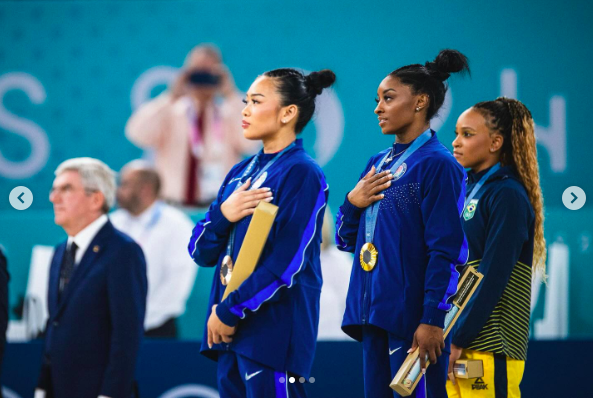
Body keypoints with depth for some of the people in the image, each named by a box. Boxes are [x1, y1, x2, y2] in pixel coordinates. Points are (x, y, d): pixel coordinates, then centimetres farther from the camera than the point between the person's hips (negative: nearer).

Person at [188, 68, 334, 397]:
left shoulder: (301, 173, -8)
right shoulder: (241, 172, 16)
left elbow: (286, 263, -16)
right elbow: (201, 253, 13)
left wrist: (231, 311, -13)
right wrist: (223, 214, -7)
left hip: (273, 330, -8)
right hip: (232, 332, 8)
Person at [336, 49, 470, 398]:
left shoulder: (436, 164, -8)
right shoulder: (378, 164, 16)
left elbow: (446, 250, -13)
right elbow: (346, 239, 20)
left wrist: (433, 319, -18)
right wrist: (352, 203, 0)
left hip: (412, 314, -8)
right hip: (374, 312, 8)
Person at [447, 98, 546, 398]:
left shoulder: (508, 195, -9)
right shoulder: (473, 188, 15)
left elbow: (492, 278, -15)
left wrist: (459, 338, -16)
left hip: (489, 342, -8)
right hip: (461, 336, 8)